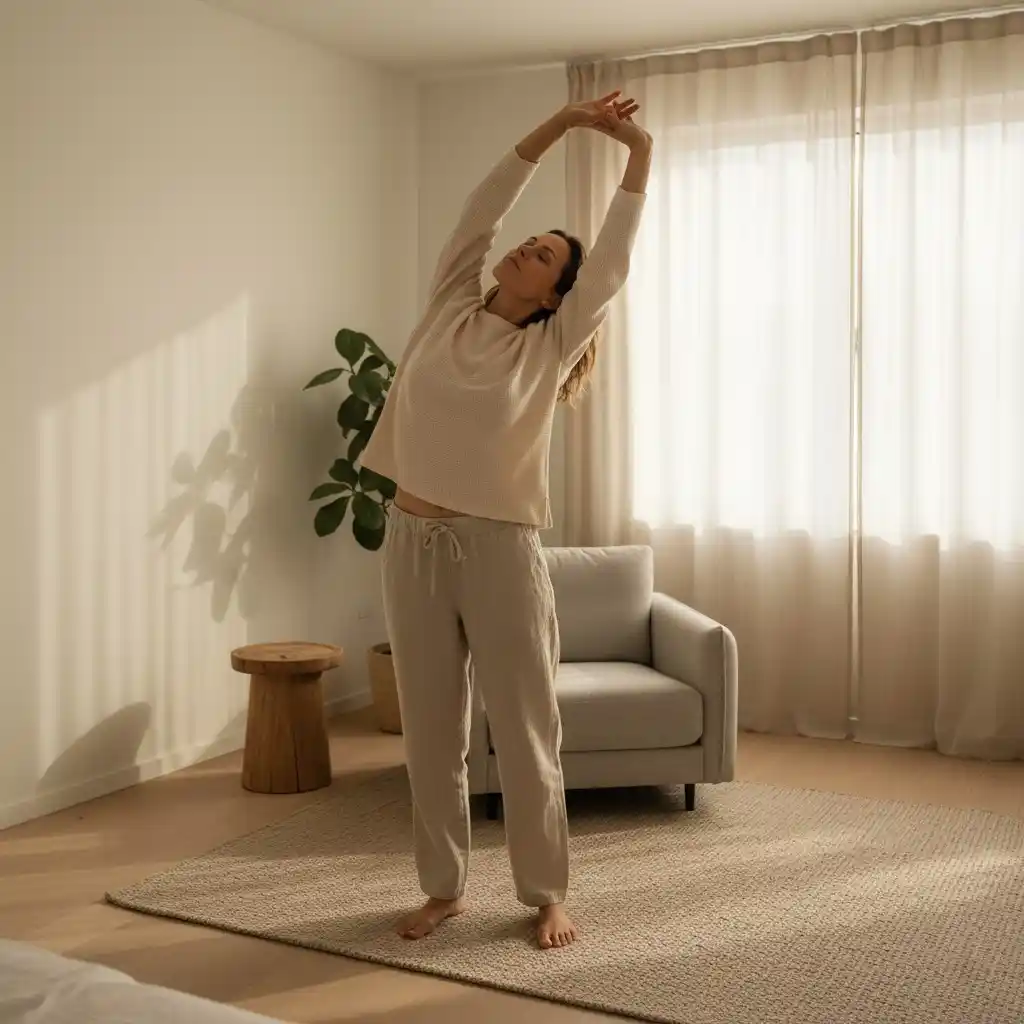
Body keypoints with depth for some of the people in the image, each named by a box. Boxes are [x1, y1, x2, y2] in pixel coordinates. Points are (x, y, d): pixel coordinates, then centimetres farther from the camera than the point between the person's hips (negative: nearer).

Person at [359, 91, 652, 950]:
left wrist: (640, 155, -3)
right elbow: (481, 212, 8)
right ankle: (445, 887, 25)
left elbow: (614, 263, -4)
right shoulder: (448, 313, 8)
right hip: (414, 541, 4)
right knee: (432, 730, 10)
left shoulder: (550, 349, 0)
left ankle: (547, 894, 19)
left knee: (525, 731, 4)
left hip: (501, 549, -3)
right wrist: (558, 126, 8)